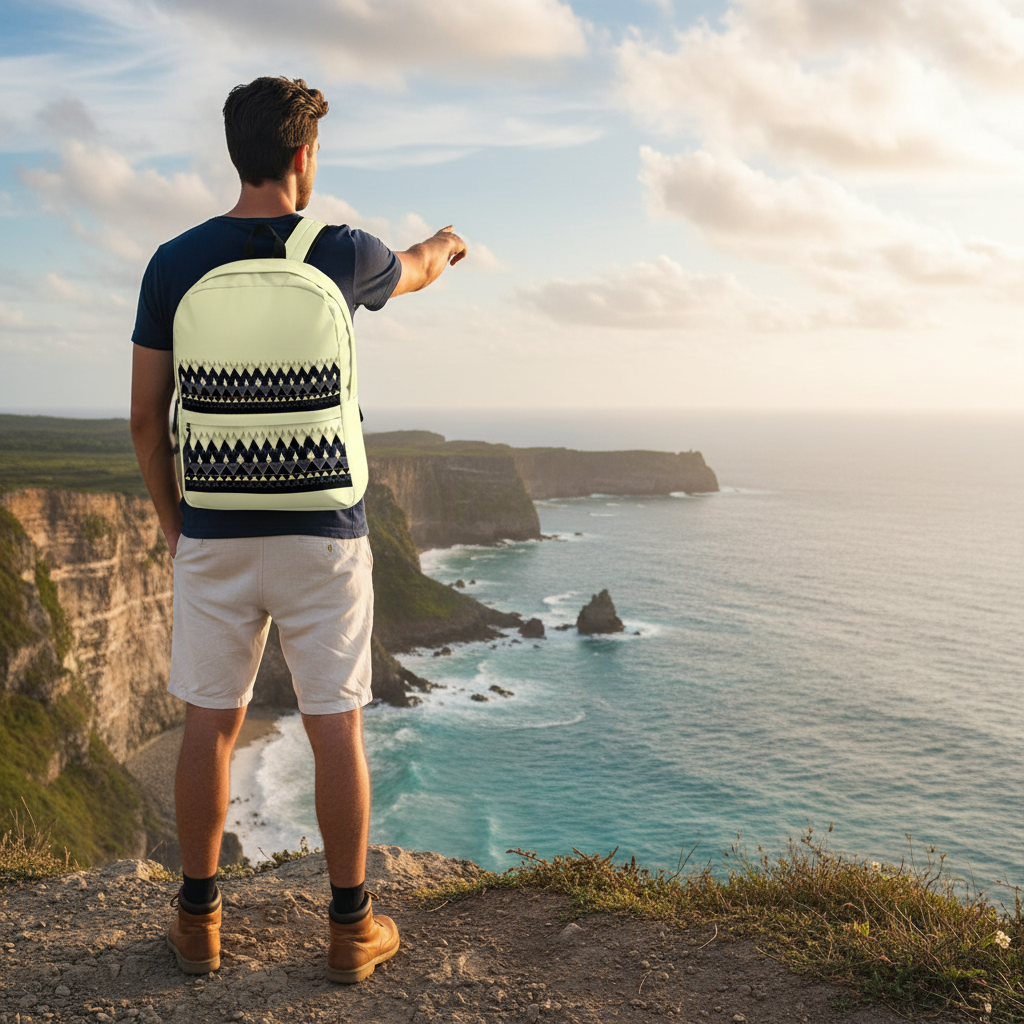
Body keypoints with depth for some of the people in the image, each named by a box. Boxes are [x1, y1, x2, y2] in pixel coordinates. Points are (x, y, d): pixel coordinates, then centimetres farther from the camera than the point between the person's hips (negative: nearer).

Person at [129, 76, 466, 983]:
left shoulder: (174, 263, -1)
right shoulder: (343, 253, -5)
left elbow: (146, 416, 1)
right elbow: (412, 273, 20)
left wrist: (171, 523, 14)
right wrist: (445, 246, 45)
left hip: (214, 536, 2)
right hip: (321, 536, -2)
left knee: (212, 727, 12)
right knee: (336, 729, 8)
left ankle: (199, 922, 24)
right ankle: (352, 928, 18)